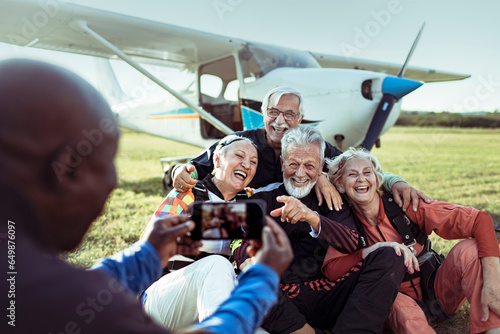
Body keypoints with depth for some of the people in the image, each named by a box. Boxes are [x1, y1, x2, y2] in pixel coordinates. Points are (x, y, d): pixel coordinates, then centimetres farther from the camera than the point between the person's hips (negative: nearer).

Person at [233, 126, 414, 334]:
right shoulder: (264, 199, 11)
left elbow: (353, 244, -5)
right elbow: (242, 241, -3)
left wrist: (313, 217, -24)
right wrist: (249, 263, -29)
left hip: (327, 297, 2)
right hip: (281, 302, -1)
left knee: (389, 256, -16)